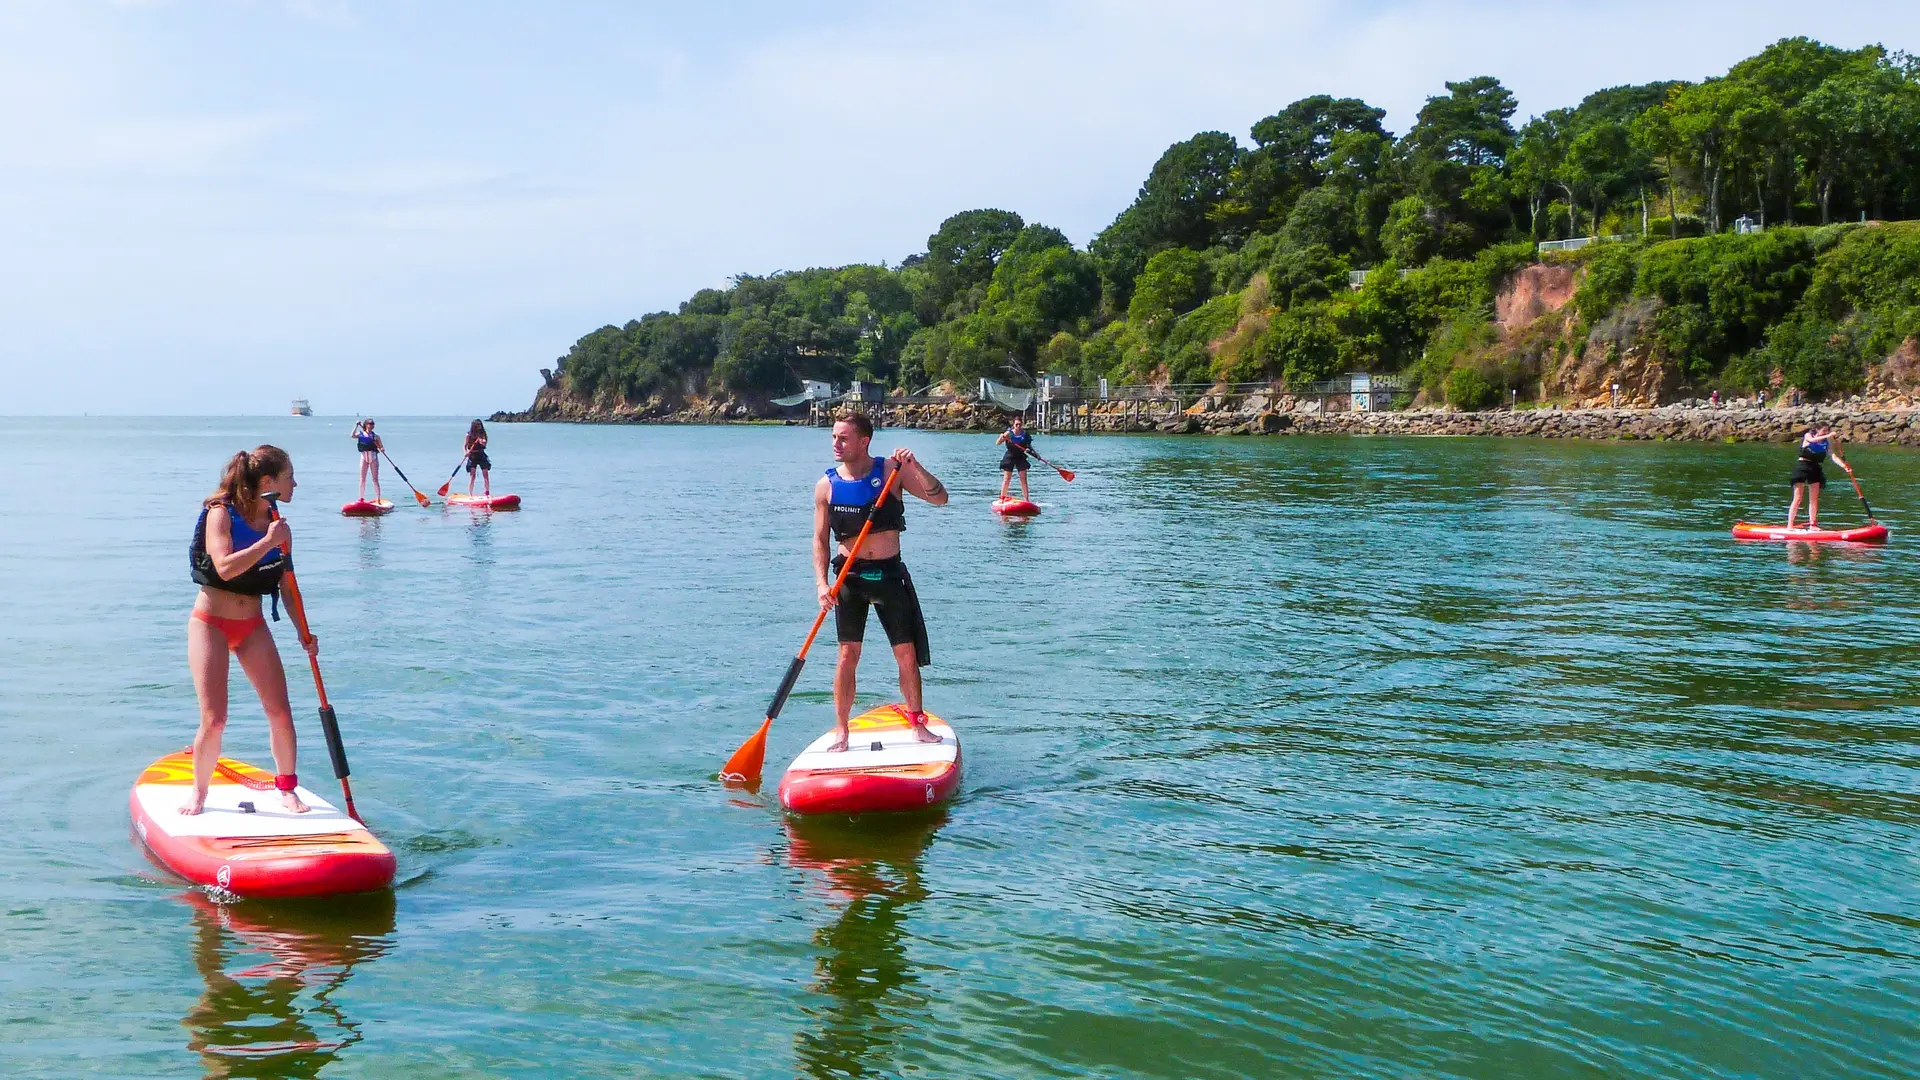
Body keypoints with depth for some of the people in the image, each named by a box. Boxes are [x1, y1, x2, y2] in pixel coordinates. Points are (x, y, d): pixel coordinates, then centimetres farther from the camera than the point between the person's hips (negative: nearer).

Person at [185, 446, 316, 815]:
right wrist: (268, 542, -29)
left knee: (280, 712, -1)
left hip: (252, 626, 5)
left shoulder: (277, 524, 3)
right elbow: (225, 568, -28)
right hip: (211, 622, -5)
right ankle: (199, 793, 13)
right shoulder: (221, 513, -13)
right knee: (214, 719, -8)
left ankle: (287, 788, 16)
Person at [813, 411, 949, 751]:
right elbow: (820, 540, 1)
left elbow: (939, 498, -10)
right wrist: (822, 583, -11)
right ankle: (840, 732, 6)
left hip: (890, 574, 0)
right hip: (849, 576, 0)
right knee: (848, 656, -4)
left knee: (907, 655, 5)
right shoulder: (827, 485, -1)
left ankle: (918, 723, 20)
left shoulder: (891, 470, -4)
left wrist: (915, 466, -24)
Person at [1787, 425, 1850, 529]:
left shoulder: (1826, 443, 6)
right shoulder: (1808, 436, -3)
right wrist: (1828, 436, -35)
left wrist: (1844, 466, -20)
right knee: (1797, 499, -8)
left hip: (1815, 469, 5)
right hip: (1802, 467, -5)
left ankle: (1812, 524, 12)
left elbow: (1834, 456, -5)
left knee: (1814, 499, 6)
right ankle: (1789, 525, -9)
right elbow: (1813, 440, -28)